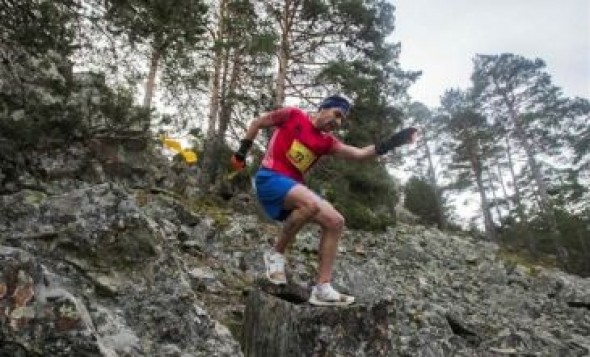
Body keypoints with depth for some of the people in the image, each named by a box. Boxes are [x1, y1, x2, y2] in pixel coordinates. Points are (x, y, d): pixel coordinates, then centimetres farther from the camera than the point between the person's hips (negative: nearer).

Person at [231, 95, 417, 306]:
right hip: (270, 178, -6)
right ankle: (276, 254, -14)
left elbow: (359, 154, -1)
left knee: (335, 222, -8)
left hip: (293, 187, 7)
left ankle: (322, 289, -7)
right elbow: (257, 123, 10)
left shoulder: (327, 141, 10)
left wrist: (393, 142, -9)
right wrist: (242, 151, 7)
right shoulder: (293, 115, -1)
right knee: (311, 203, -35)